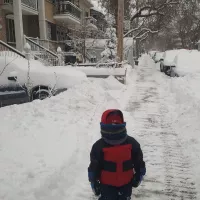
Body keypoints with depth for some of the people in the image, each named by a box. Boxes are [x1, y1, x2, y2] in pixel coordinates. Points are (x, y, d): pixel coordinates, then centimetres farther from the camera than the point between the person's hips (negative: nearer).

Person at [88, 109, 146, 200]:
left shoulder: (131, 143, -13)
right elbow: (94, 167, -10)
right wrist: (94, 183, -5)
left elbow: (138, 161, 0)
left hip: (126, 183, 3)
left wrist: (138, 176, 5)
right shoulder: (99, 146, -19)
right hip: (107, 184, -2)